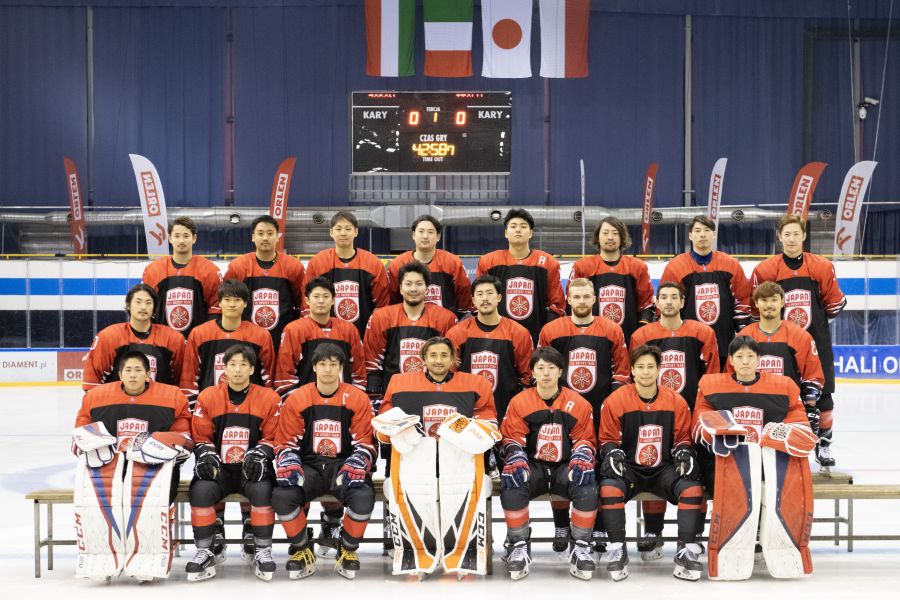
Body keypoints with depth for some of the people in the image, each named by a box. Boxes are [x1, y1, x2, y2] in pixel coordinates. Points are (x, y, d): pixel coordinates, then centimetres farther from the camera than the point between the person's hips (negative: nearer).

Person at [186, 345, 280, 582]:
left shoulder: (269, 398, 3)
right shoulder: (208, 397, 6)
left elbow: (272, 437, 5)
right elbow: (200, 436, 9)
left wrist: (259, 454, -14)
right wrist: (206, 454, -10)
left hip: (252, 468, -1)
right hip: (219, 468, 1)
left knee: (262, 490, -33)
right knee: (201, 490, -30)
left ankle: (262, 550, -14)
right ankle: (206, 551, -13)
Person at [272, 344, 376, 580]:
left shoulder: (357, 399, -1)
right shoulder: (296, 399, 2)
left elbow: (364, 443, 0)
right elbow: (286, 443, 4)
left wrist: (354, 469, -18)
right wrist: (289, 469, -16)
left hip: (344, 464, -1)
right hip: (309, 466, 1)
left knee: (363, 496, -33)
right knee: (282, 496, -30)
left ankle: (348, 550, -3)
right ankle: (301, 551, -2)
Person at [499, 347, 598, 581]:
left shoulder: (578, 404, 4)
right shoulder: (519, 402, 3)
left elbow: (584, 439, 8)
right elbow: (512, 438, 3)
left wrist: (581, 459, -13)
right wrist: (516, 458, -18)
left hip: (566, 467, 0)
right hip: (532, 466, 0)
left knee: (587, 484, -33)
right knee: (511, 481, -33)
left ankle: (581, 546, -16)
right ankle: (519, 545, -19)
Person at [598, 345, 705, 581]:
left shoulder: (676, 401, 3)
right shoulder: (615, 400, -3)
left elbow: (682, 437, 12)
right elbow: (607, 439, 3)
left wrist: (684, 452, -9)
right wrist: (613, 453, -18)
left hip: (664, 469, 1)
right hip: (628, 469, -1)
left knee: (693, 488, -27)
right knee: (609, 488, -33)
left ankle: (686, 552, -16)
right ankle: (617, 551, -19)